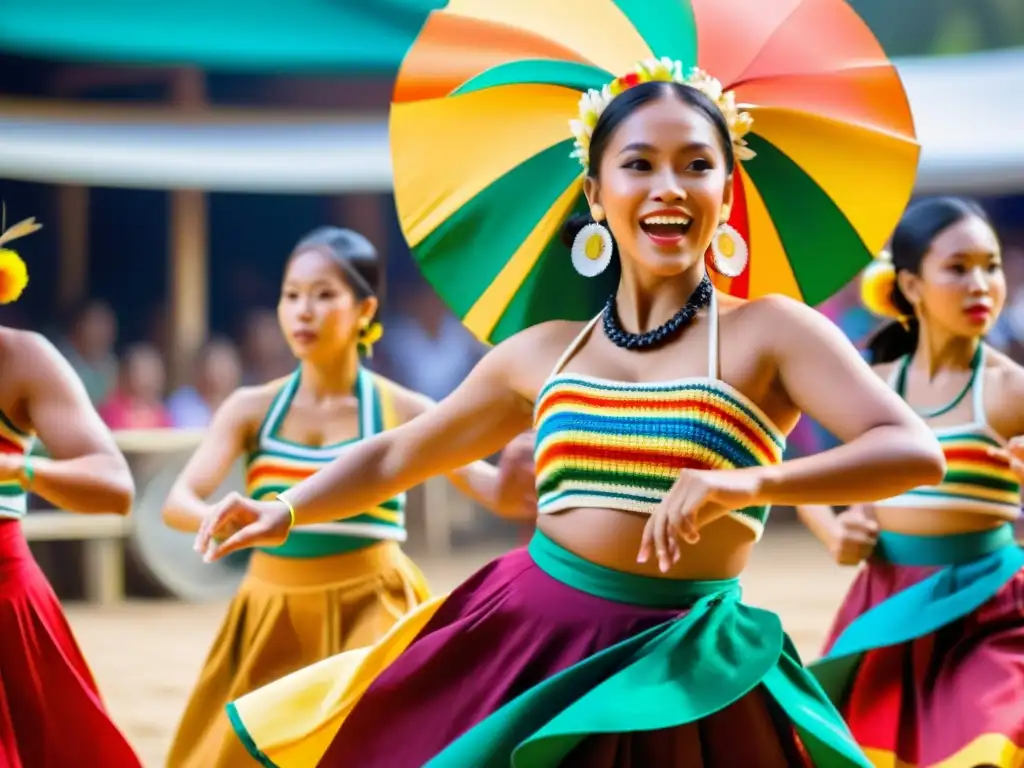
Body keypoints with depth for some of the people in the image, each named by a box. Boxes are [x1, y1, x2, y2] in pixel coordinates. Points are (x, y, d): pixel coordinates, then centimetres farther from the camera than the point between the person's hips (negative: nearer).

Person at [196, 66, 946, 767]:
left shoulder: (768, 331, -4)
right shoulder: (542, 353, 9)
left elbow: (915, 452, -17)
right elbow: (398, 453, 22)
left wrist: (752, 482, -31)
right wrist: (287, 511, 7)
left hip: (683, 675, -4)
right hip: (523, 644, 4)